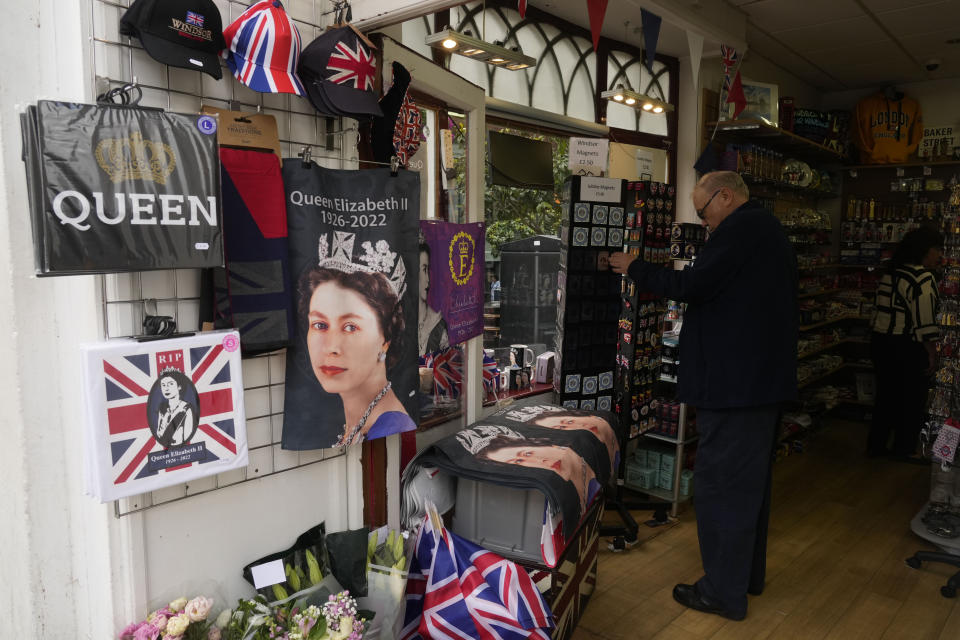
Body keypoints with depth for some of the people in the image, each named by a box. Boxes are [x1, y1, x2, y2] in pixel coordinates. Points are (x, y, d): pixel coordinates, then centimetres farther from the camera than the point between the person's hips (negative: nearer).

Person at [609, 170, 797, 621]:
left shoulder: (740, 229, -15)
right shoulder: (768, 229, 17)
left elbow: (692, 285, -20)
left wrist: (634, 269, -9)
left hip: (733, 381, -11)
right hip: (766, 378, 11)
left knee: (721, 484, -2)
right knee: (751, 479, 19)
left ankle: (724, 592, 8)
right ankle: (749, 572, 32)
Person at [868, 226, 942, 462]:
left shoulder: (890, 272, 11)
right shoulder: (923, 279, -16)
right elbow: (925, 323, -20)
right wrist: (932, 354, -14)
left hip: (881, 342, 8)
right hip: (907, 348, -8)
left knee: (886, 395, 15)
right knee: (913, 399, 6)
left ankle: (876, 445, 22)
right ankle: (904, 450, 16)